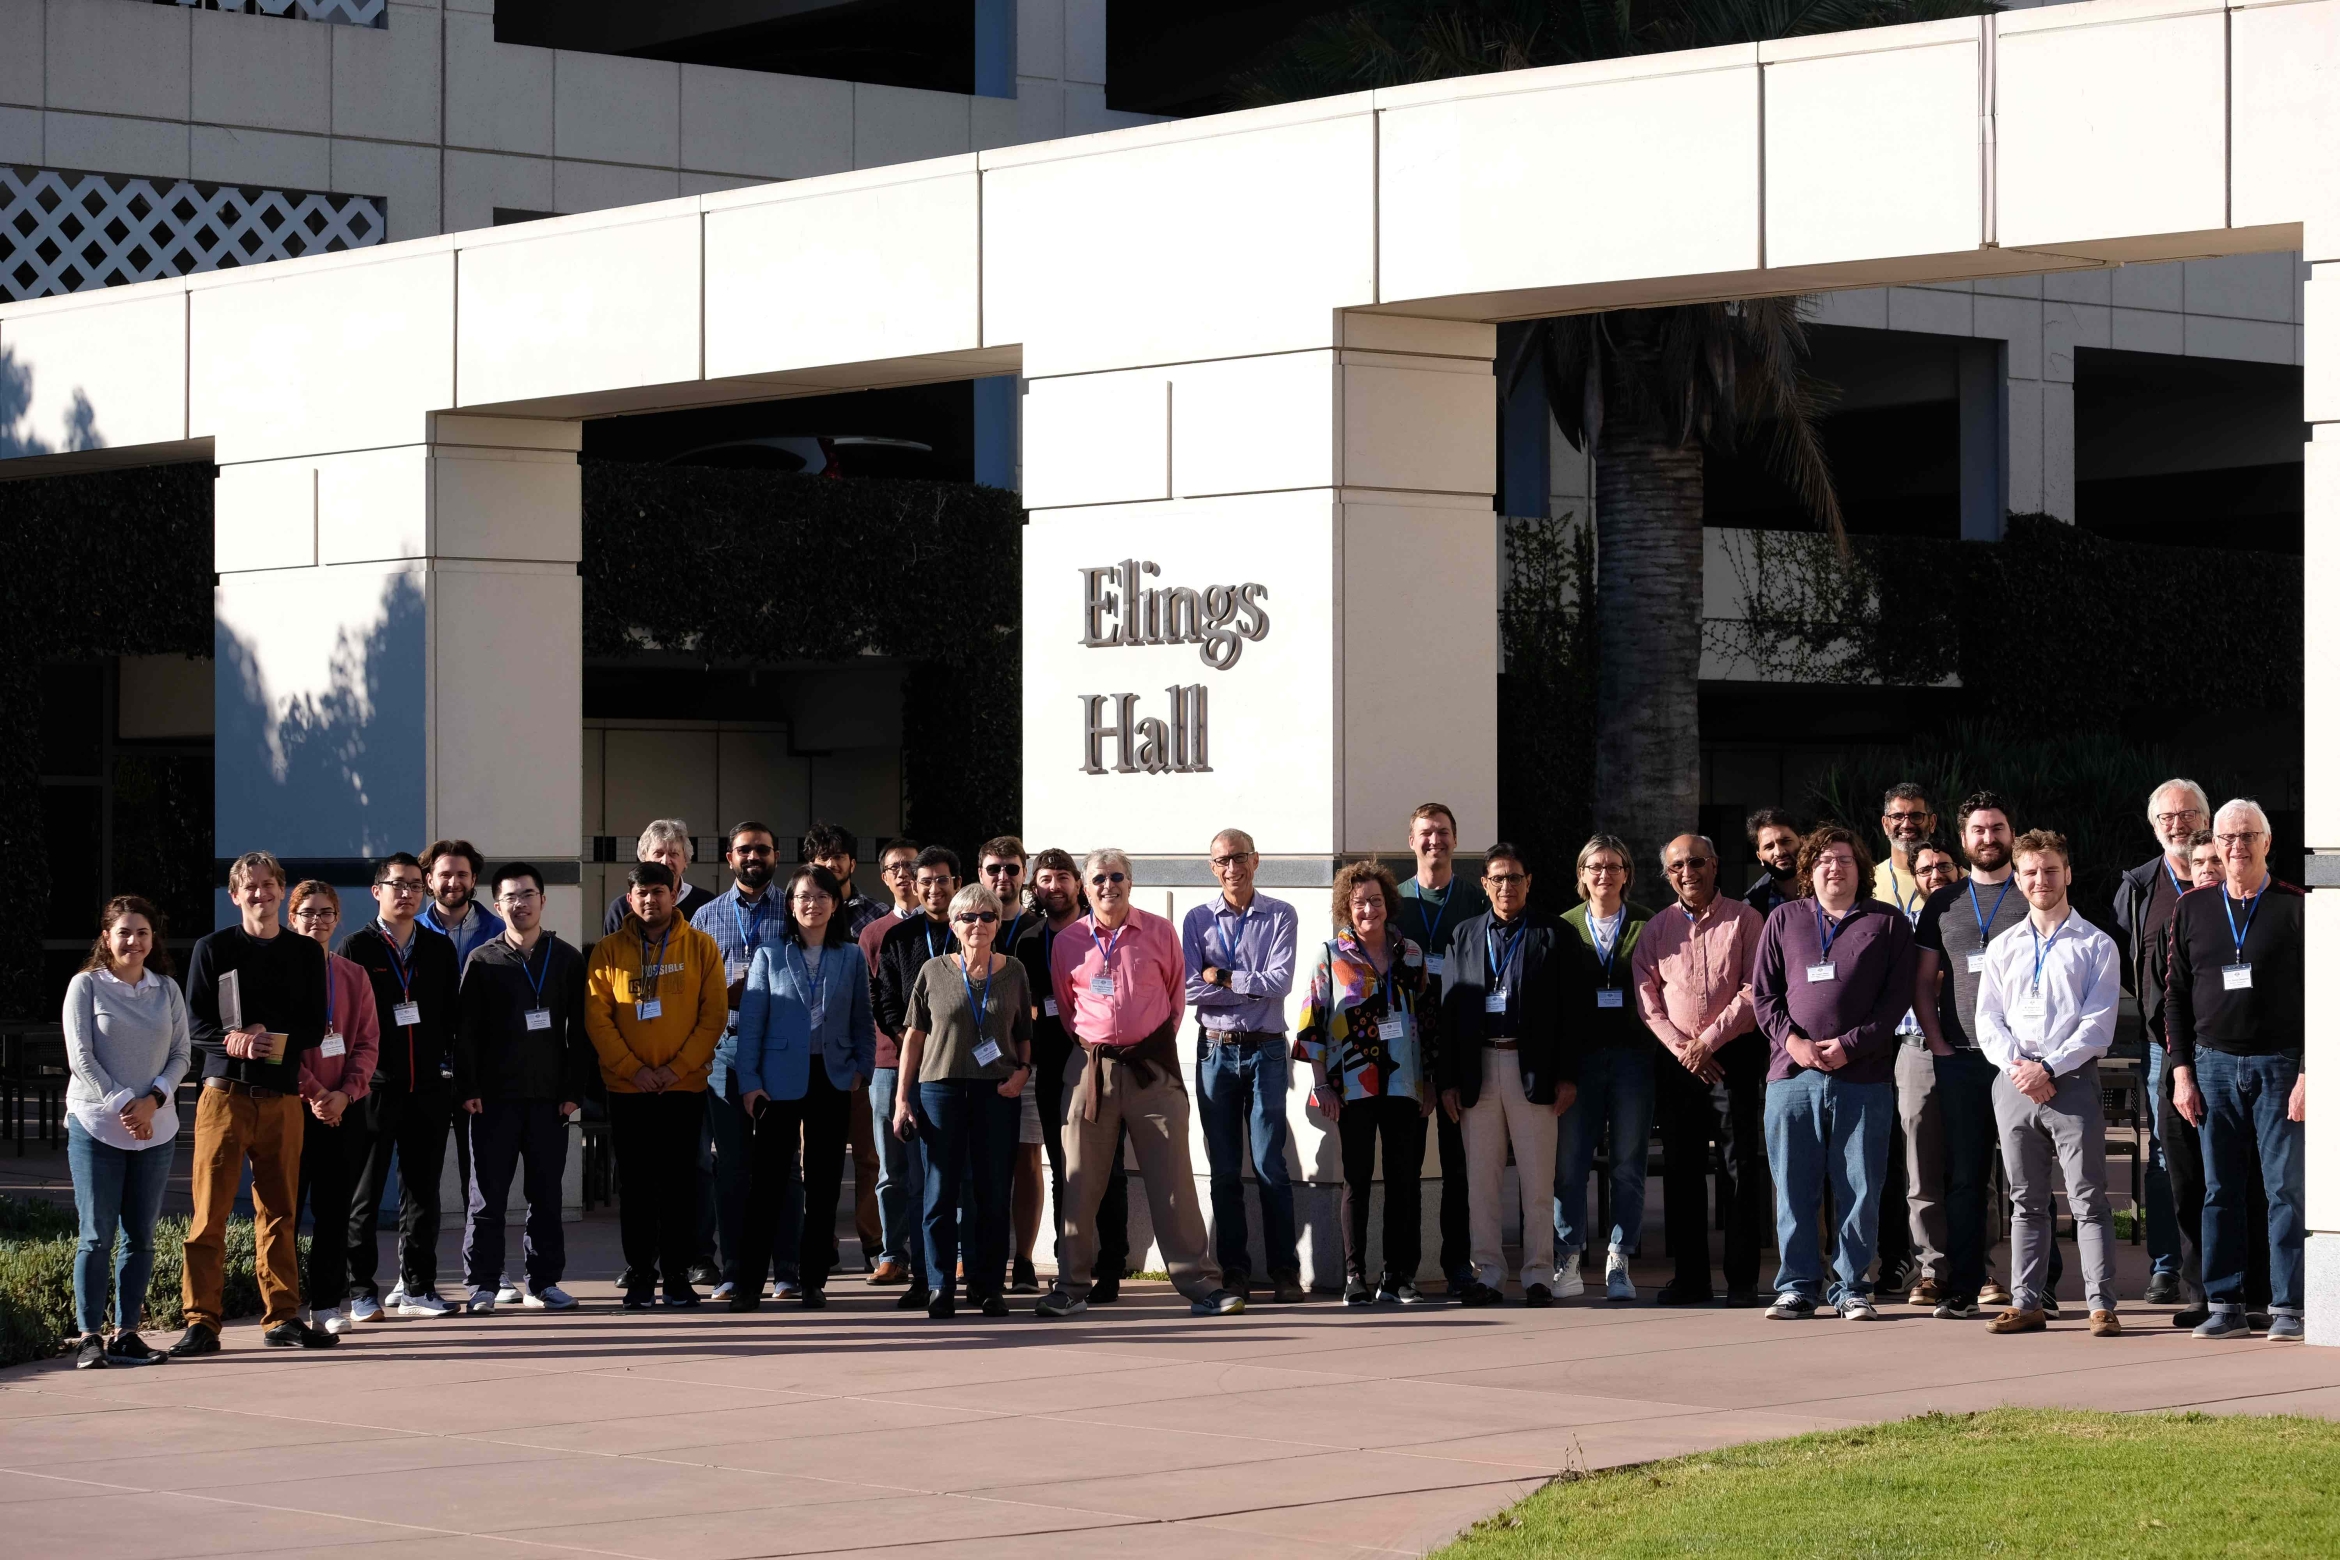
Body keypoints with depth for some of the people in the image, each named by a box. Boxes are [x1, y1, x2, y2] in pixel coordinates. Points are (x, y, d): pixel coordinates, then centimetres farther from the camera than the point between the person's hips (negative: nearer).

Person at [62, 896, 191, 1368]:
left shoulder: (166, 990, 9)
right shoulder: (86, 986, -1)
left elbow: (182, 1053, 7)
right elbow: (81, 1057, -6)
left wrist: (153, 1101, -9)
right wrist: (122, 1106, -13)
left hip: (155, 1130, 4)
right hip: (96, 1126, -4)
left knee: (141, 1236, 4)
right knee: (97, 1236, -4)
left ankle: (126, 1333, 10)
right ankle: (89, 1336, -1)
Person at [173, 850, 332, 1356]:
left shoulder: (306, 953, 12)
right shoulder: (213, 949, 6)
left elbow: (314, 1028, 6)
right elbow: (196, 1023, 0)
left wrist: (271, 1039, -13)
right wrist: (234, 1041, -20)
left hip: (282, 1095, 2)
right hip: (225, 1089, -2)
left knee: (279, 1212, 6)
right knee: (210, 1210, -6)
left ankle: (283, 1318, 11)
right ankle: (201, 1322, -5)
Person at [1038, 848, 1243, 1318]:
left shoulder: (1159, 933, 4)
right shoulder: (1068, 942, 7)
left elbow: (1177, 992, 15)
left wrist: (1163, 1039, 9)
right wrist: (1088, 1044, 12)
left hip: (1152, 1066, -1)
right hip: (1090, 1066, 1)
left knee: (1172, 1177, -4)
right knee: (1081, 1181, 3)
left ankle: (1200, 1284, -2)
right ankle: (1072, 1287, 11)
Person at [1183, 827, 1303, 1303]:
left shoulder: (1280, 917, 2)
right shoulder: (1197, 920, 6)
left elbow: (1280, 982, -11)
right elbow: (1190, 990, -6)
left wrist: (1221, 977, -9)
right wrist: (1252, 988, -10)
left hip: (1265, 1050, -2)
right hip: (1215, 1051, 2)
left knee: (1270, 1165, -6)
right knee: (1224, 1170, 4)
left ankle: (1285, 1272, -3)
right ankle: (1233, 1272, 9)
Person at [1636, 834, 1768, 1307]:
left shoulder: (1744, 919, 2)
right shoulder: (1657, 929, 12)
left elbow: (1753, 991, -6)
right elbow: (1646, 999, 6)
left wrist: (1708, 1042, -11)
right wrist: (1682, 1048, -7)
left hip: (1733, 1055, -3)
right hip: (1677, 1061, 3)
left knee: (1740, 1169, -5)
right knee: (1682, 1170, 4)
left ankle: (1742, 1280, -2)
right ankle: (1690, 1277, 10)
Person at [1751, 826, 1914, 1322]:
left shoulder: (1888, 923, 9)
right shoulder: (1783, 920, 15)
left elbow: (1897, 997, 1)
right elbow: (1764, 993, 11)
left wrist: (1850, 1045, -10)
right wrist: (1792, 1040, -5)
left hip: (1863, 1078, -2)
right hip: (1792, 1075, 2)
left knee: (1860, 1189, -1)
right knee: (1793, 1188, 2)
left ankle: (1851, 1287, 6)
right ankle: (1797, 1286, 9)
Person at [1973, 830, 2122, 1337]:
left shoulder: (2096, 946, 4)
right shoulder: (2002, 948, 15)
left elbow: (2098, 1023, -4)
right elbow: (1987, 1020, 10)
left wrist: (2048, 1068, -13)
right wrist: (2016, 1065, -7)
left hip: (2071, 1081, -4)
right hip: (2014, 1084, 4)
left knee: (2088, 1199, -7)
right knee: (2027, 1200, 8)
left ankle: (2102, 1305, -8)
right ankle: (2027, 1303, 12)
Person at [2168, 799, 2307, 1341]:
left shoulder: (2295, 908, 1)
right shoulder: (2193, 909, 11)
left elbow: (2317, 996, -2)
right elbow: (2177, 995, 12)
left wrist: (2307, 1073, -9)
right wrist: (2181, 1071, 4)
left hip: (2280, 1066, -3)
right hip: (2215, 1066, 3)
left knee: (2287, 1189, -3)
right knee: (2220, 1191, 3)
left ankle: (2287, 1307, 0)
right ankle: (2224, 1306, 7)